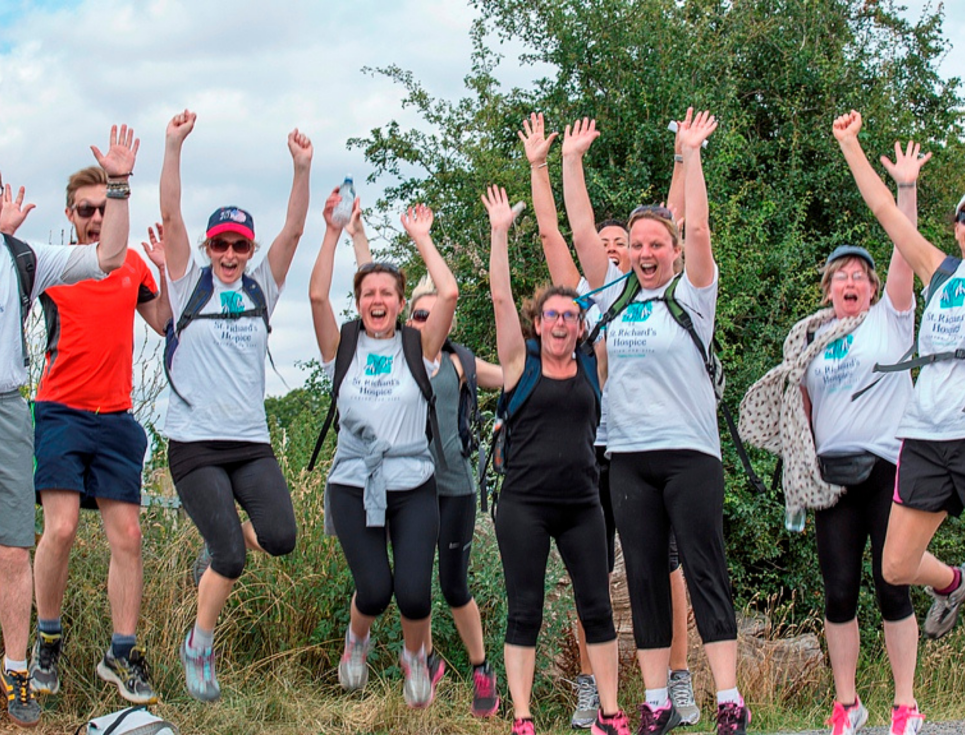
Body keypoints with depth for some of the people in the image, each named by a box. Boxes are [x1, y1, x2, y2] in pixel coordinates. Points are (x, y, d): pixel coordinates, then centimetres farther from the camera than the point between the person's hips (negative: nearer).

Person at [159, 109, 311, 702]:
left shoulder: (261, 289, 11)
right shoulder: (190, 285, 4)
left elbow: (293, 231, -1)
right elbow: (171, 217, -8)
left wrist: (302, 168, -14)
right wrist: (174, 147, -18)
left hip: (252, 441, 3)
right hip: (196, 441, -3)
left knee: (281, 539, -16)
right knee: (230, 559, -12)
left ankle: (237, 527, 21)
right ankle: (199, 648, 14)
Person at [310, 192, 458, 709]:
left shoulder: (419, 348, 5)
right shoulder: (343, 349, 6)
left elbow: (449, 294, -8)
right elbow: (317, 295, -7)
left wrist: (421, 238, 1)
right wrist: (334, 231, -7)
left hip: (413, 484, 0)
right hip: (354, 484, 0)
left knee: (414, 592, -12)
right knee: (374, 589, -11)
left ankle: (417, 655, 23)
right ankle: (357, 638, 26)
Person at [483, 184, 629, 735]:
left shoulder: (592, 365, 9)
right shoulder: (521, 362, 3)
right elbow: (501, 296, -4)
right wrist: (501, 232, -8)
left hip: (582, 503, 2)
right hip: (524, 503, -2)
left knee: (597, 607, 3)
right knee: (525, 612, 0)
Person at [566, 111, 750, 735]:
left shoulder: (692, 296, 1)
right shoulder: (615, 295, 11)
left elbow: (699, 229, -11)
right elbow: (583, 234, 7)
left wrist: (690, 153, -13)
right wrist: (571, 160, 6)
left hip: (690, 450, -4)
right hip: (628, 455, 4)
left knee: (706, 572, -5)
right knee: (644, 577, 4)